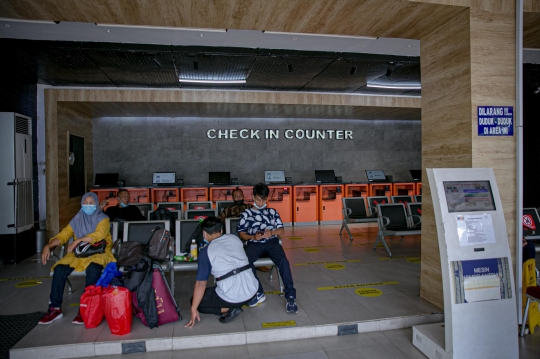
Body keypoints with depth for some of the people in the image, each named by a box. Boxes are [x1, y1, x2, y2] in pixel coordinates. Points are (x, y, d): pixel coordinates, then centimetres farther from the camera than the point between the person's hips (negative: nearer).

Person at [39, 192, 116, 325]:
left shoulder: (103, 219, -1)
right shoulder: (77, 220, 13)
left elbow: (99, 234, -19)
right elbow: (63, 235, 6)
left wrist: (77, 241, -23)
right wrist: (48, 246, -11)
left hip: (99, 253, -5)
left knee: (92, 269, -36)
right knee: (59, 269, -21)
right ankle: (55, 308, -10)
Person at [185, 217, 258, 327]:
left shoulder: (205, 251, -5)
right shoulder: (234, 238, 8)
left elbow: (201, 284, -6)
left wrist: (194, 309, 3)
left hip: (232, 297, -6)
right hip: (252, 290, 6)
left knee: (196, 301, 17)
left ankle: (228, 309, 2)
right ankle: (235, 305, 13)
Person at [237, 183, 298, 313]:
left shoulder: (272, 211, 22)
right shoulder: (246, 213, 17)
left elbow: (281, 230, 13)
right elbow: (241, 233, 10)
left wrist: (271, 232, -9)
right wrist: (253, 237, -10)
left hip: (271, 242, 1)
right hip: (254, 244, 0)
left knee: (283, 261, -31)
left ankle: (290, 296, -27)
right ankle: (258, 293, -19)